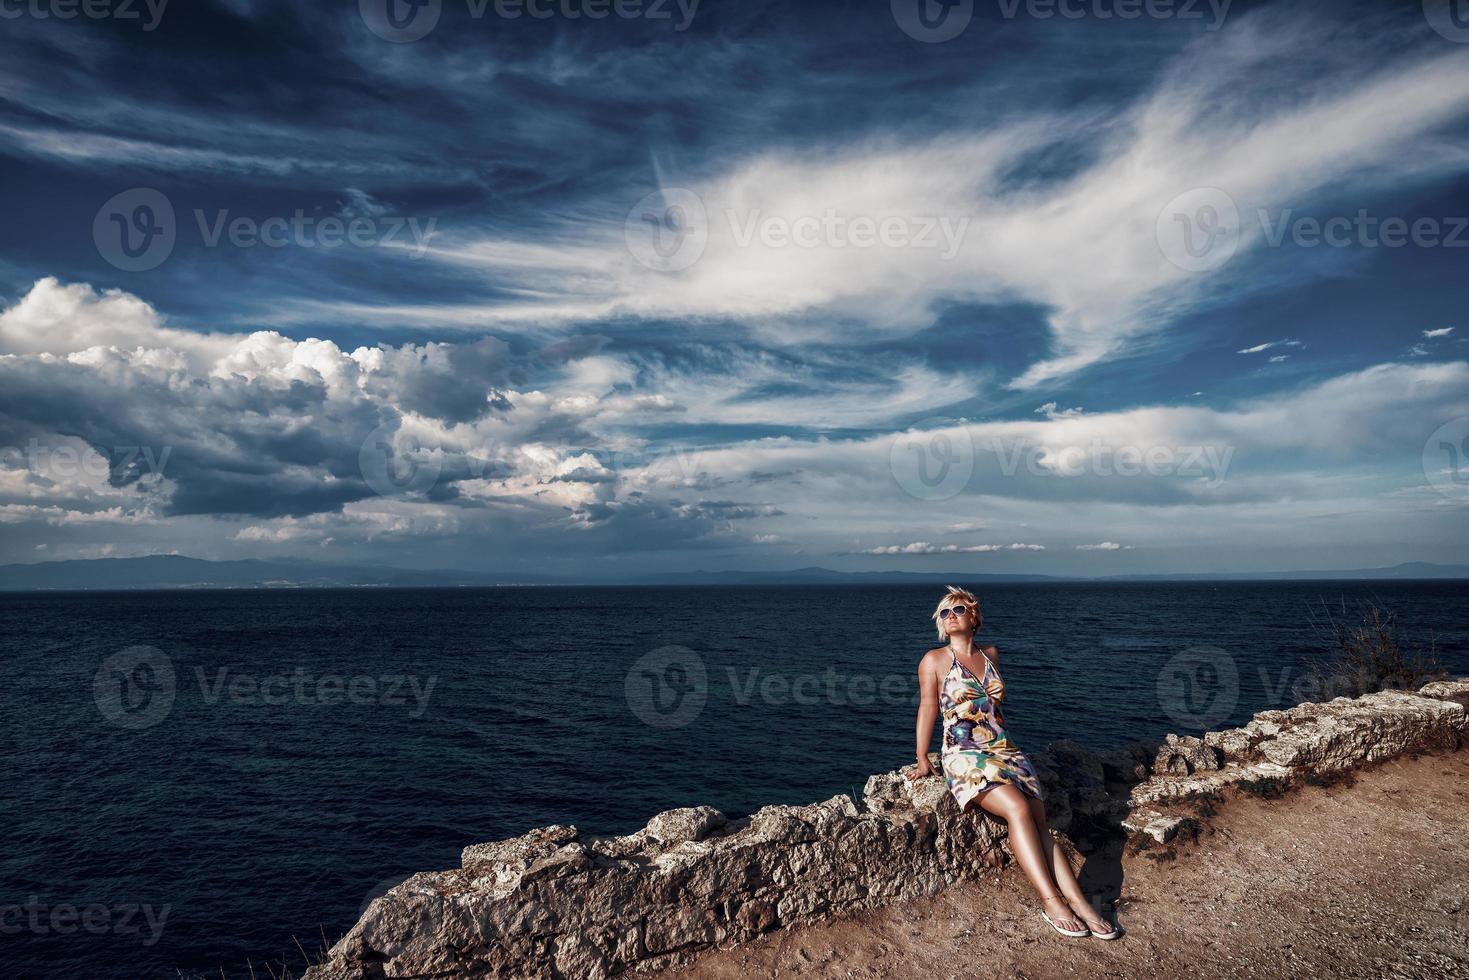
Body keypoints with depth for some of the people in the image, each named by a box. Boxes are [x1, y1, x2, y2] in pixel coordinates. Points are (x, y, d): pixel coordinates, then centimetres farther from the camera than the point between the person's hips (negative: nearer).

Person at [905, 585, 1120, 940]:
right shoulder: (934, 660, 0)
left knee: (1039, 821, -14)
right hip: (965, 754, -5)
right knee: (1018, 808, -26)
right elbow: (927, 708, 2)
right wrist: (922, 761, 3)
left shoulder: (991, 654, 15)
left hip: (1004, 749, 5)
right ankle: (1051, 900, -21)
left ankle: (1079, 903, -19)